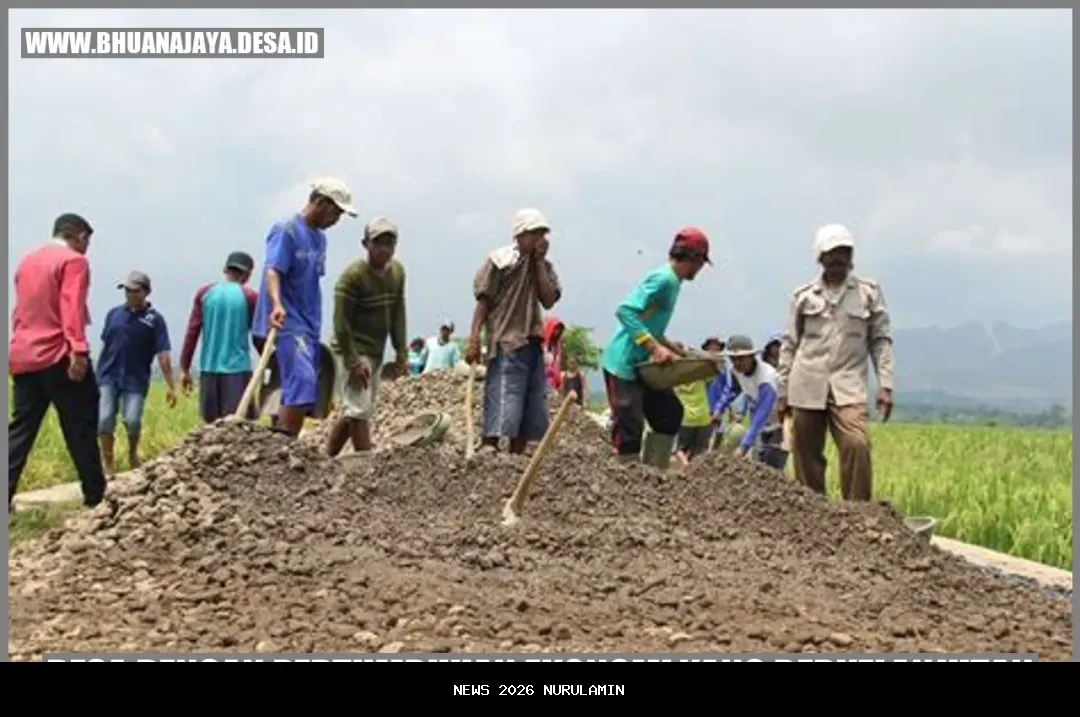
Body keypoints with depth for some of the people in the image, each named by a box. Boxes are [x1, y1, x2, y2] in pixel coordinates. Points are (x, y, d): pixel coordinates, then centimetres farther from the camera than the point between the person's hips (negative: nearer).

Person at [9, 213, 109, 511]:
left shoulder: (27, 260, 19)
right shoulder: (73, 261, -5)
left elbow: (22, 309, 20)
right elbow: (71, 308, -17)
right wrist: (78, 350, -24)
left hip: (22, 357, 7)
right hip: (58, 356, -7)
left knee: (20, 428, 8)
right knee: (80, 429, 0)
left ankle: (5, 496, 3)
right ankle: (95, 495, 4)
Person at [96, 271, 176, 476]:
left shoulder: (154, 319, -3)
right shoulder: (114, 313, 6)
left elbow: (162, 355, -6)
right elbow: (104, 345, 13)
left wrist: (170, 385, -10)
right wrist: (97, 372, 12)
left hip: (136, 380, -2)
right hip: (108, 377, 2)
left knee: (133, 420, -10)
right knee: (104, 420, -7)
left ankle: (133, 453, 21)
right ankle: (108, 464, 7)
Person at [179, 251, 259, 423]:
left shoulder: (204, 293, 7)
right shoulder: (249, 296, -1)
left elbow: (192, 332, 5)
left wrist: (184, 369, 8)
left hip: (209, 369, 4)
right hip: (238, 370, -3)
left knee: (213, 425, 11)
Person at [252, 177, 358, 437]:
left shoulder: (319, 237, 17)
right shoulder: (286, 230, -8)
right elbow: (272, 270, -22)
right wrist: (277, 305, -40)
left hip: (309, 327, 9)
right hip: (287, 325, -9)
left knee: (304, 392, 6)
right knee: (303, 383, -22)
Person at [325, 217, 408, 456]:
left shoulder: (397, 271, 5)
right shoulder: (353, 275, -17)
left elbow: (398, 314, 9)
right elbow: (341, 322, -18)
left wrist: (402, 352, 3)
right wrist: (353, 362, -20)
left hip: (375, 353, 8)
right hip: (352, 352, -8)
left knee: (352, 411, 13)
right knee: (359, 411, -9)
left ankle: (326, 459, 23)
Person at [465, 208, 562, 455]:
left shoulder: (544, 266, 14)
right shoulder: (499, 260, -2)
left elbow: (549, 300, -1)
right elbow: (483, 301, -5)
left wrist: (539, 262, -1)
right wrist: (474, 339, -14)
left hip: (533, 344, 7)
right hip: (506, 344, -7)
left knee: (532, 413, 7)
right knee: (501, 411, -14)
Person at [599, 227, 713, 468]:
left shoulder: (672, 281, 12)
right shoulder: (664, 279, -17)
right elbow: (625, 311, -26)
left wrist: (669, 346, 10)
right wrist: (655, 347, -27)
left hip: (639, 363, 10)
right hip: (623, 363, -10)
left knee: (670, 412, 12)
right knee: (629, 427, -7)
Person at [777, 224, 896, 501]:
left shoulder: (869, 291, 7)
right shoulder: (803, 295, 8)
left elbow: (881, 340, 7)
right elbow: (790, 345, 11)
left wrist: (885, 385, -3)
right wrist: (783, 391, 9)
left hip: (849, 386, -1)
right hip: (806, 386, 1)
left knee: (857, 444, -20)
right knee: (807, 455, 3)